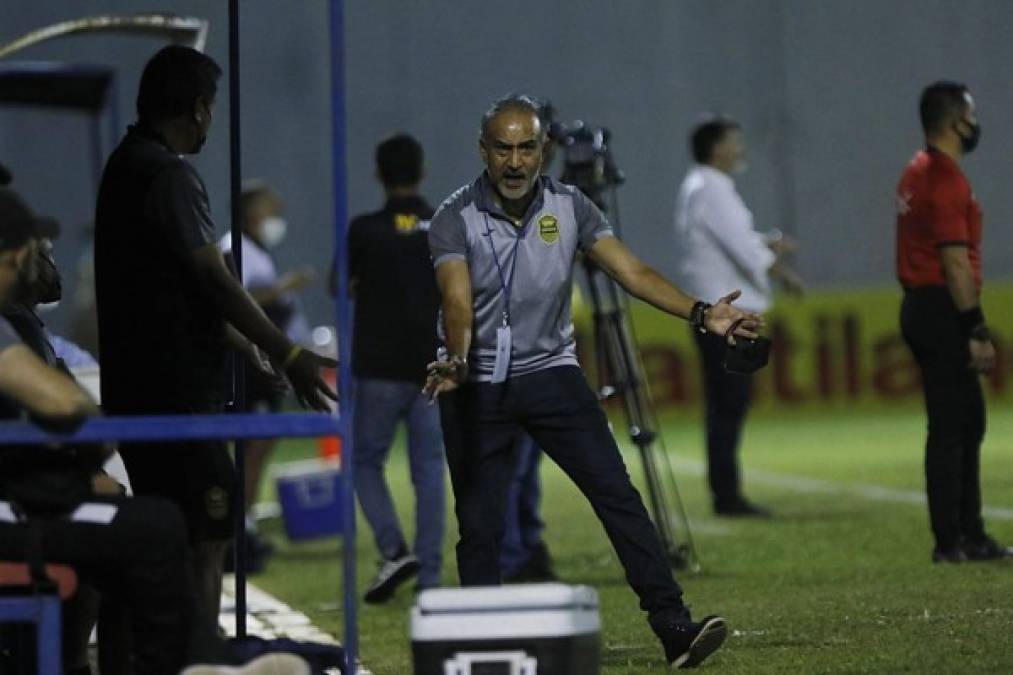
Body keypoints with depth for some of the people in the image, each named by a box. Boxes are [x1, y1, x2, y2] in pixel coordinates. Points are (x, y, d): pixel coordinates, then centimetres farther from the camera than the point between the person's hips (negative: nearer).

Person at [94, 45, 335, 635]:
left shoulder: (128, 166, 14)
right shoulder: (168, 176, -17)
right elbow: (213, 280, -21)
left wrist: (240, 343, 26)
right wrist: (289, 356, -20)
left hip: (140, 385, 10)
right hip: (177, 391, -10)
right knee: (206, 541, -6)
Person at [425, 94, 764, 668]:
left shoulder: (569, 207, -1)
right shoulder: (456, 219, -9)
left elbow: (631, 270, -8)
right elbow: (458, 301, -22)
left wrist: (700, 313, -23)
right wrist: (457, 362, -42)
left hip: (551, 370, 2)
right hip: (477, 385, -2)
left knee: (617, 493, -11)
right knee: (479, 527, -1)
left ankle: (674, 627, -15)